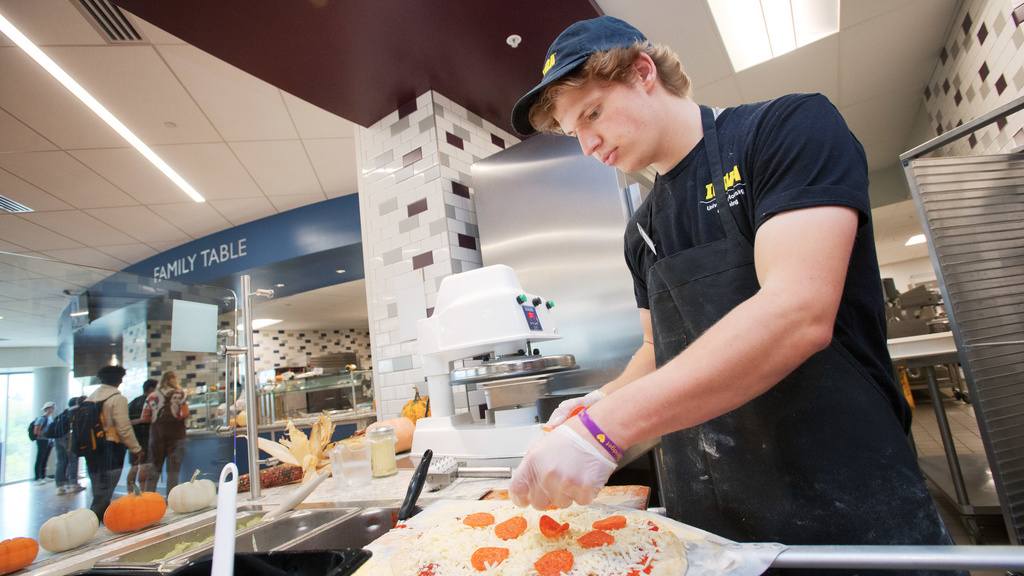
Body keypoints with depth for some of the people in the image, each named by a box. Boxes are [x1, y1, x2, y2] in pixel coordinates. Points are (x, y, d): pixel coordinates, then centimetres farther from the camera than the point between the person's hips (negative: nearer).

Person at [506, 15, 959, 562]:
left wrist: (605, 428, -29)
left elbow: (799, 315, -25)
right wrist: (601, 402, -5)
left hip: (847, 507, -5)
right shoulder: (642, 231, 8)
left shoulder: (791, 127, -10)